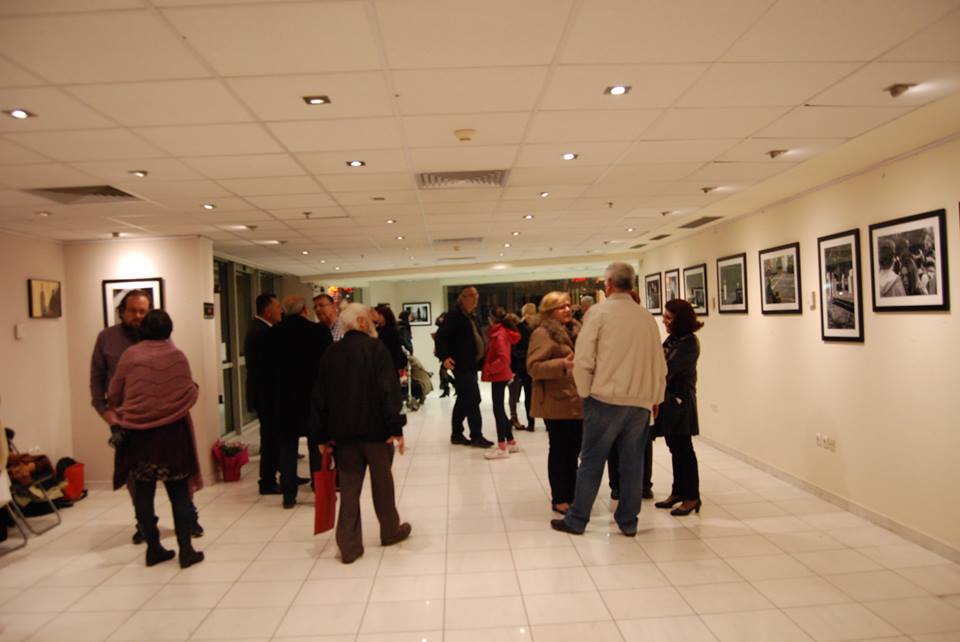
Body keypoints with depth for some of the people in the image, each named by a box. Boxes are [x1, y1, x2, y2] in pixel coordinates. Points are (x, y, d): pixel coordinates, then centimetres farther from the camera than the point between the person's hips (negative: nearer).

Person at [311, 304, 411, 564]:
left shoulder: (331, 353, 6)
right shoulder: (375, 348, -8)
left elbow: (321, 396, 8)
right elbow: (388, 390, -16)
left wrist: (322, 435, 13)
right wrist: (396, 427, -13)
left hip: (343, 430, 4)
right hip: (375, 428, -3)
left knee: (349, 487, 8)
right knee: (382, 481, 14)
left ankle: (349, 546, 9)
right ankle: (390, 530, 30)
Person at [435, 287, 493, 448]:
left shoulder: (472, 318, 18)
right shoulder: (454, 316, -10)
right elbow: (441, 336, -18)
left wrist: (483, 358, 16)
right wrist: (444, 357, -28)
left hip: (471, 365, 10)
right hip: (461, 366, -9)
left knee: (464, 400, 13)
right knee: (473, 400, -8)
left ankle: (456, 434, 21)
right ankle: (476, 436, -2)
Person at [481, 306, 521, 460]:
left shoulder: (499, 334, -17)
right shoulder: (502, 331, 11)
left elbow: (504, 358, -26)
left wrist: (490, 368, -18)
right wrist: (490, 367, 11)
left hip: (498, 376, -10)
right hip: (500, 375, 10)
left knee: (498, 409, -5)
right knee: (500, 409, 16)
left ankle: (502, 448, 0)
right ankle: (511, 442, 24)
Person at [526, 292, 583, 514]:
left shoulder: (568, 331, 19)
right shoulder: (542, 333, -11)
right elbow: (533, 366, -20)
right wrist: (562, 364, -31)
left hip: (575, 401, 9)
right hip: (557, 403, -9)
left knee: (573, 450, 13)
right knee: (559, 450, -1)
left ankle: (571, 495, 24)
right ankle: (559, 499, 10)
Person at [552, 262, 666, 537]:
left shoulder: (599, 312, -6)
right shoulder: (647, 316, 8)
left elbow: (583, 360, -11)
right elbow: (659, 363, 11)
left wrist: (585, 392, 2)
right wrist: (656, 397, 21)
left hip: (606, 398, -4)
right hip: (641, 401, 4)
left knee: (591, 461, 5)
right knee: (633, 462, 12)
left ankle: (576, 520, 13)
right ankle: (628, 522, 21)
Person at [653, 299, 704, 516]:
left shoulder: (689, 343, -15)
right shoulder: (672, 338, 10)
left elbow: (667, 368, -20)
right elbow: (662, 366, 7)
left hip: (680, 400, -8)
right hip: (668, 399, 8)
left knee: (683, 449, 0)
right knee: (675, 448, 14)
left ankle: (691, 497, 10)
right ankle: (678, 492, 25)